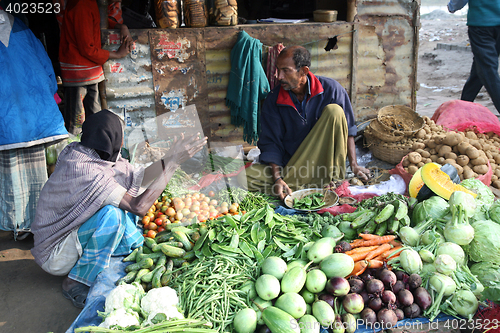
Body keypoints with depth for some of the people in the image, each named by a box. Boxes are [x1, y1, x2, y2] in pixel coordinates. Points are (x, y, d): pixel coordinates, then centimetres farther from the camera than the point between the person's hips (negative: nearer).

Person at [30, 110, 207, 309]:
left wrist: (170, 157, -1)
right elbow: (139, 206, -32)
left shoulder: (92, 157, -5)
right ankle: (75, 283, -13)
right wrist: (173, 163, -29)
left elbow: (138, 178, 5)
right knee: (112, 214, -30)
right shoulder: (85, 171, -31)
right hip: (55, 257, -8)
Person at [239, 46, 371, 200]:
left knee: (334, 111, -23)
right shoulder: (273, 99, -6)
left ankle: (332, 180, -19)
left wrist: (354, 165, -6)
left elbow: (348, 128, 0)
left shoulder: (331, 89, -8)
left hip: (322, 160, 0)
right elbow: (270, 143, -6)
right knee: (245, 177, -24)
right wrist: (277, 178, -20)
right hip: (289, 163, 1)